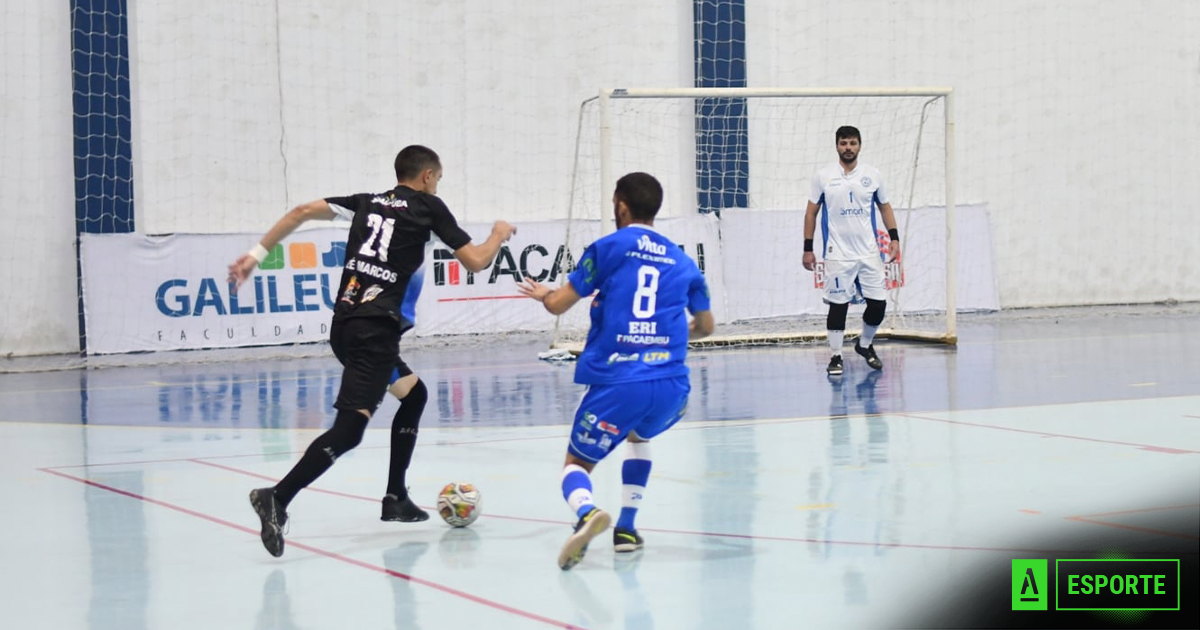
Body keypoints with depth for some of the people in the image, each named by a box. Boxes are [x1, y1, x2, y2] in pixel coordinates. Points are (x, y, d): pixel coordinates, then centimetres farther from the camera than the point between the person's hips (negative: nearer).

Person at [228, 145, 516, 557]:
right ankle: (277, 498, -33)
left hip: (345, 325, 8)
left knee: (414, 395, 26)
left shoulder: (368, 202, 20)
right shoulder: (428, 207, 5)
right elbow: (475, 262, 6)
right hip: (374, 330, -8)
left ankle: (396, 499, 26)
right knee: (350, 426, -16)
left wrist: (257, 254, 14)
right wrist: (499, 235, 26)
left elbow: (303, 211, 12)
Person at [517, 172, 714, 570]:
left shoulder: (609, 248, 4)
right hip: (671, 386, 4)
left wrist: (543, 294, 28)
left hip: (617, 383, -4)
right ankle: (626, 529, 25)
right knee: (639, 436, 36)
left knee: (576, 463, 10)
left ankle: (587, 513, -25)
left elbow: (558, 304, 5)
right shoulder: (682, 261, 16)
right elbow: (705, 326, 28)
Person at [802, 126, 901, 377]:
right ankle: (836, 357, 8)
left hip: (869, 252, 2)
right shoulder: (823, 176, 0)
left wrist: (894, 238, 4)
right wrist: (808, 248, 1)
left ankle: (865, 344, 26)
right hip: (837, 255, -2)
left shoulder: (873, 175, 4)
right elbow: (811, 212, 5)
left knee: (878, 303, 1)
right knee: (838, 305, -2)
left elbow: (885, 207, 14)